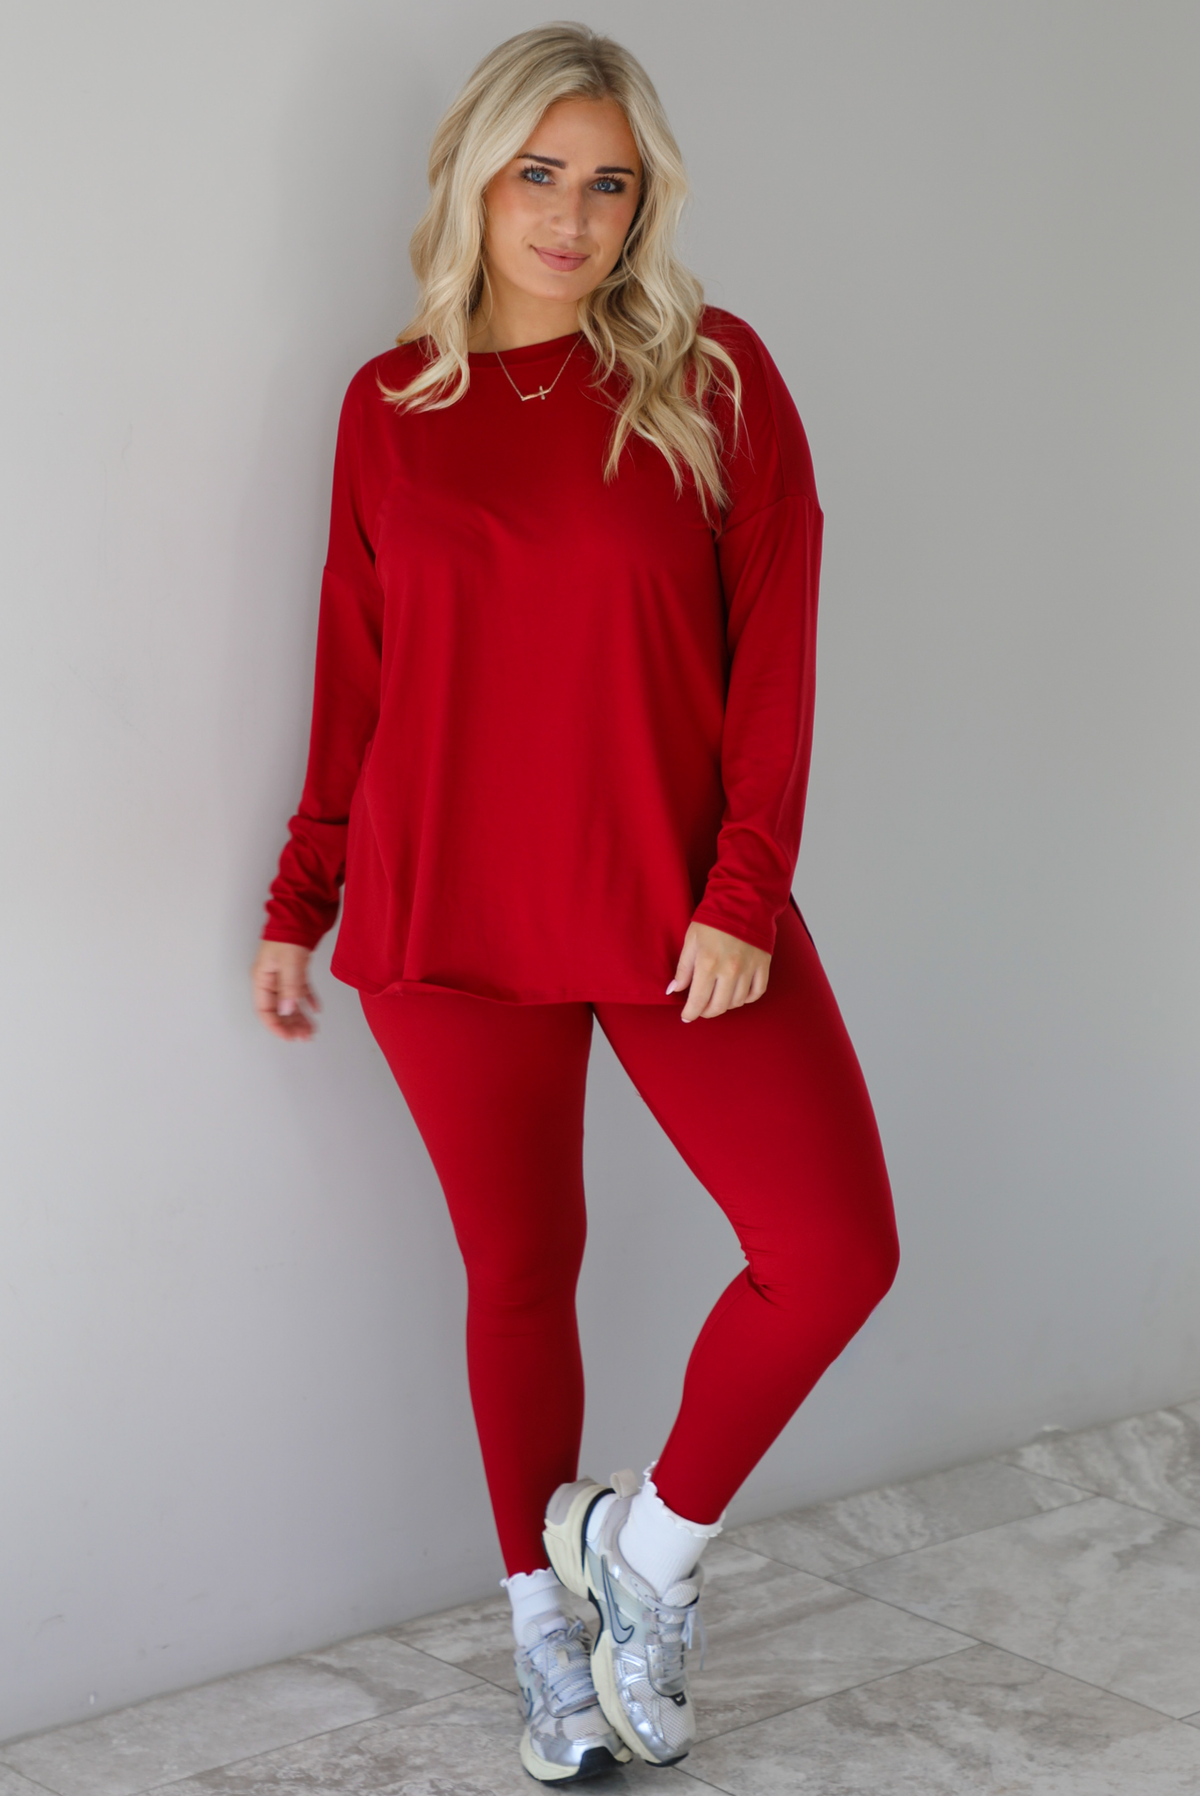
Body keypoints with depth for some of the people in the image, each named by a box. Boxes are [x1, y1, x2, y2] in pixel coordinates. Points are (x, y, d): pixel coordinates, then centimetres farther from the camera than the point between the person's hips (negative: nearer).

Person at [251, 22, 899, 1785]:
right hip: (451, 917, 1)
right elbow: (354, 678, 10)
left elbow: (776, 648, -5)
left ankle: (649, 1537, 16)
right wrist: (300, 901, 10)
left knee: (838, 1249, -9)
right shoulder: (390, 404, 5)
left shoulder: (713, 374, -1)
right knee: (519, 1271, 11)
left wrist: (744, 891, -12)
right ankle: (545, 1622, 31)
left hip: (677, 907, -1)